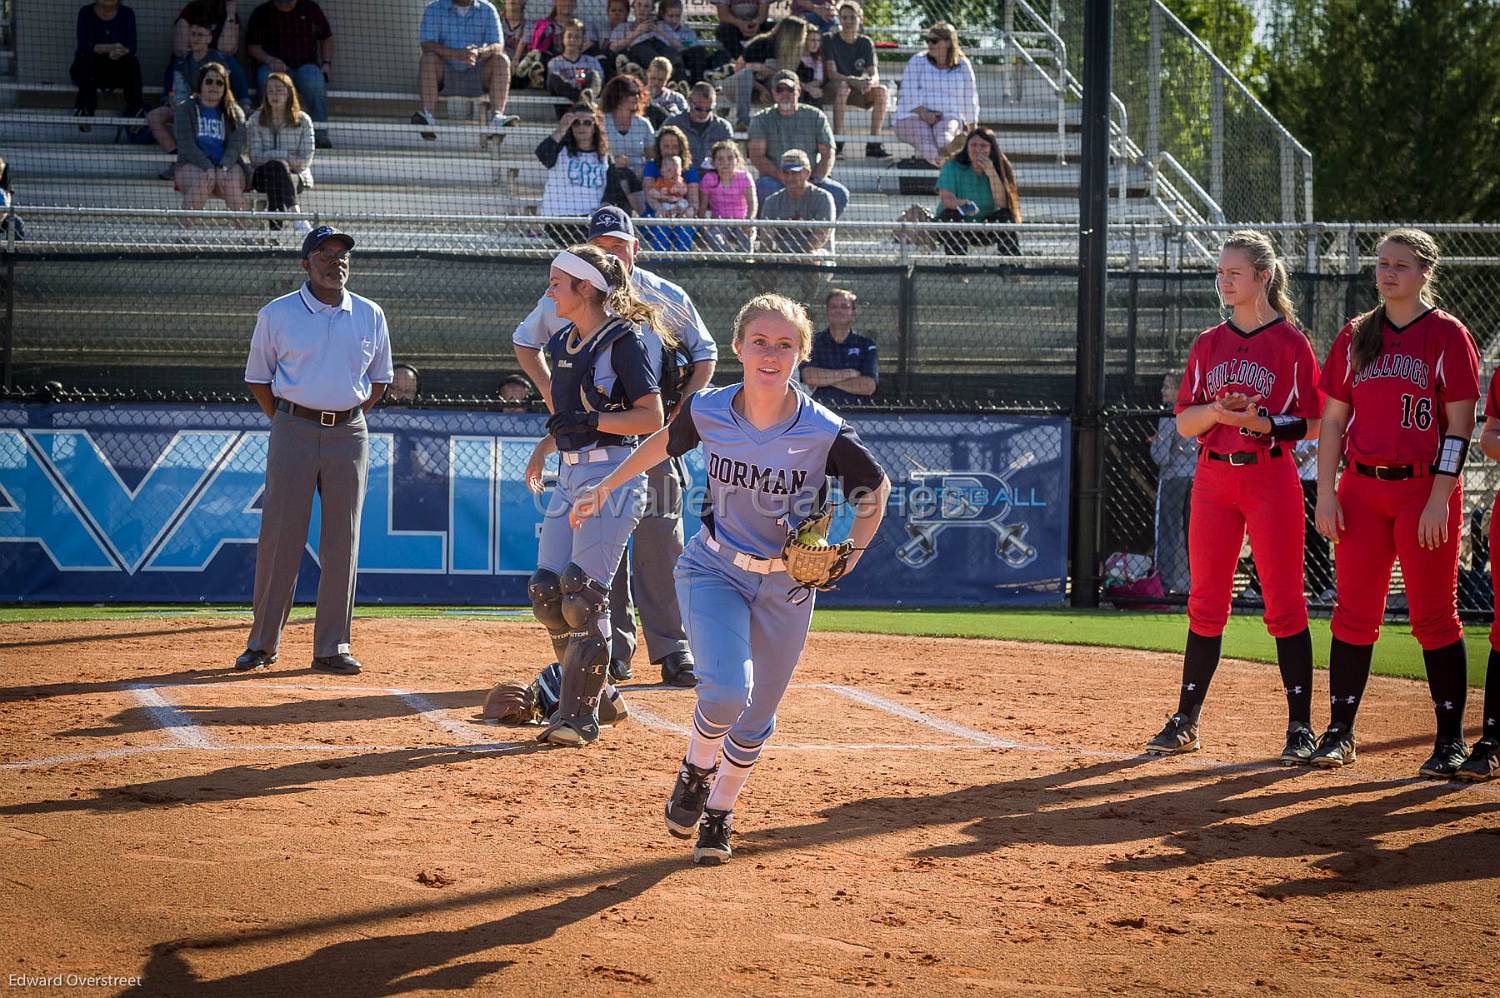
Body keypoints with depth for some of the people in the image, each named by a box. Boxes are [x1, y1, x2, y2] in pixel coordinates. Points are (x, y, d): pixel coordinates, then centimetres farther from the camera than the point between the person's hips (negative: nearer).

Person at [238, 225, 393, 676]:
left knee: (342, 542, 2)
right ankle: (263, 642, 6)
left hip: (349, 434, 2)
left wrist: (350, 418, 8)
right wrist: (285, 424, 1)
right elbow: (258, 377, 8)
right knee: (279, 536, -3)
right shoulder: (277, 314, 1)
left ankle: (331, 647, 6)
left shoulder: (370, 316, 8)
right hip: (293, 431, -2)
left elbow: (380, 378, 17)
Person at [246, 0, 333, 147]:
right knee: (267, 79, -38)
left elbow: (326, 38, 21)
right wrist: (269, 60, -13)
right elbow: (253, 47, 7)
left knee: (314, 81, -36)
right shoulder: (261, 13, 9)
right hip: (273, 66, 0)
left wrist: (327, 63, 6)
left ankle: (320, 134, -29)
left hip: (306, 65, 0)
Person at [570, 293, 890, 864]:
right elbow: (665, 442, 8)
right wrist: (605, 489, 15)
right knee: (726, 691, -23)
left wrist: (854, 550, -15)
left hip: (787, 586, 1)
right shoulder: (708, 411, -15)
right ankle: (696, 771, 9)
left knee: (756, 718, 10)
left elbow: (876, 486, -2)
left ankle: (717, 816, 35)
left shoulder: (824, 434, -20)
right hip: (714, 570, -1)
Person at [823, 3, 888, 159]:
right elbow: (832, 74, -16)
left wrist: (871, 81, -30)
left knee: (882, 91, -23)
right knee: (843, 86, -37)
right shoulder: (830, 40, -6)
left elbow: (874, 74, -4)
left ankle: (873, 145, -25)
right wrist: (855, 81, -33)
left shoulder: (866, 43, 5)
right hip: (832, 89, -4)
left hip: (857, 93, 4)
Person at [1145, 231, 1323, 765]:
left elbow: (1311, 425, -2)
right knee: (1205, 601, 6)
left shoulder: (1291, 343, -1)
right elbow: (1184, 423, 9)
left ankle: (1301, 726, -1)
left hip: (1271, 478, -4)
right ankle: (1185, 722, 12)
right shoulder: (1208, 344, 11)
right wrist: (1216, 410, -11)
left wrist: (1263, 423, -19)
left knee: (1285, 603, -5)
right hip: (1213, 477, 4)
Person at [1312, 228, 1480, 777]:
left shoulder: (1447, 335, -2)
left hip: (1425, 489, -4)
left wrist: (1439, 500, -14)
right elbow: (1332, 420, 11)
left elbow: (1460, 425, -6)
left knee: (1434, 616, -2)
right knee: (1354, 612, 5)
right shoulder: (1355, 337, 11)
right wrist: (1326, 495, 2)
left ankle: (1450, 741, 3)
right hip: (1362, 488, 4)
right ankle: (1340, 732, 11)